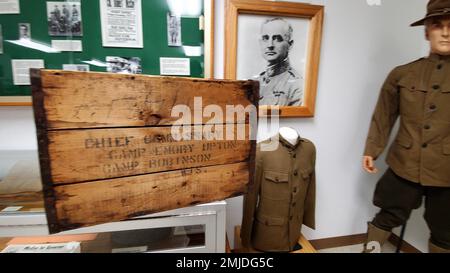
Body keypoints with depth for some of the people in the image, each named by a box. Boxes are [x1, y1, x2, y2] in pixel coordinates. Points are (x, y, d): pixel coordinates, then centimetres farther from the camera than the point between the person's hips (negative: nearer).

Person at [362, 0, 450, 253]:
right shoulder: (402, 74, 0)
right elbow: (383, 117, 3)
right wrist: (372, 150, 2)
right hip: (403, 166, -1)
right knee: (387, 218, 13)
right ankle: (369, 250, 34)